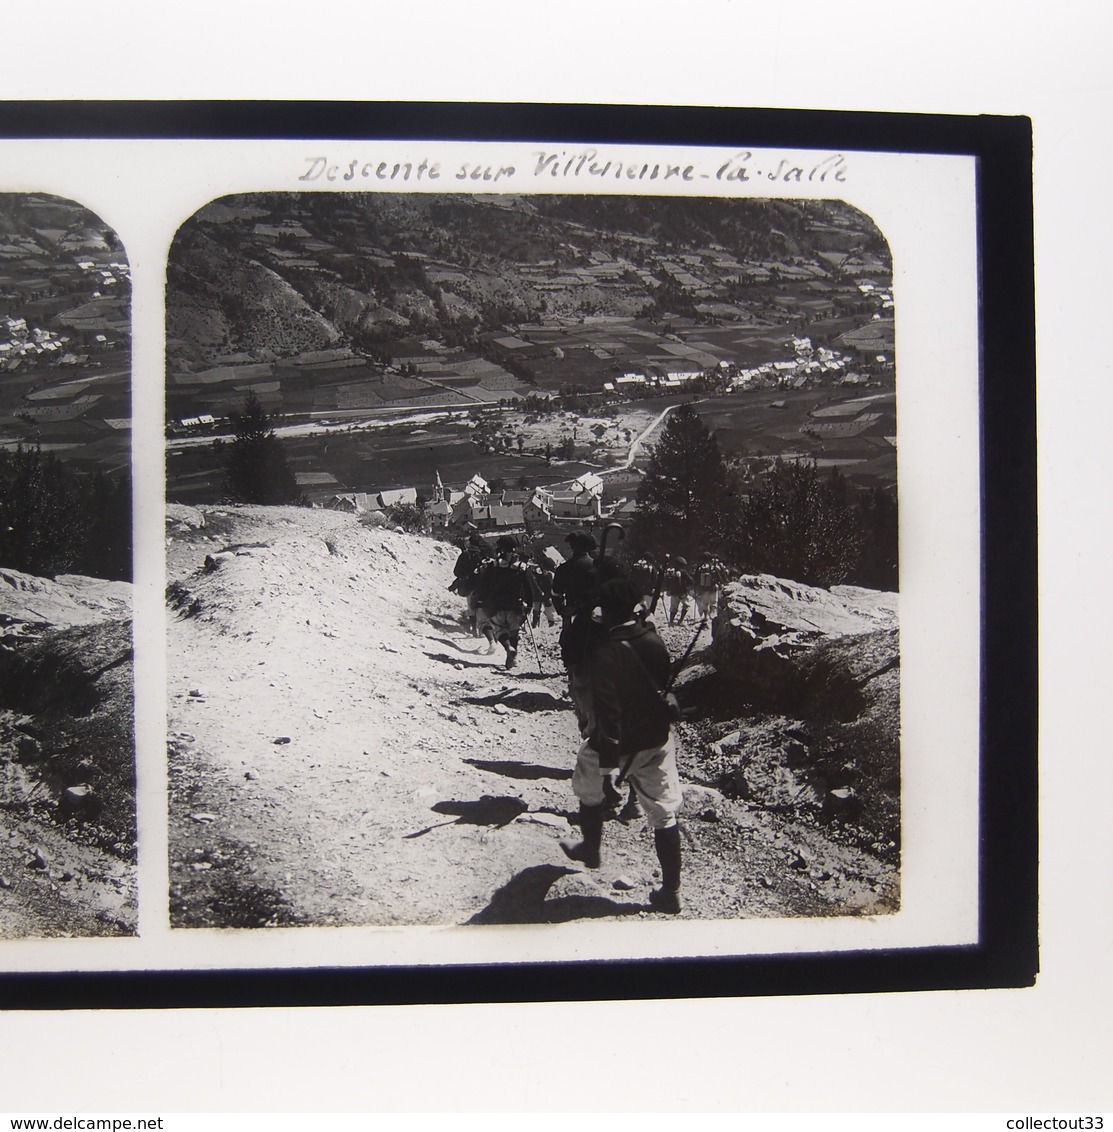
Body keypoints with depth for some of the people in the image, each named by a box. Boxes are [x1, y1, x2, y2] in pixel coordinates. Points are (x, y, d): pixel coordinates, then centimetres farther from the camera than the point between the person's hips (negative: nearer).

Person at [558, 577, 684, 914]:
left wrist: (607, 756, -20)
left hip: (621, 741, -5)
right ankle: (671, 891, 13)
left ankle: (591, 848, 44)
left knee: (588, 785, 26)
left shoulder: (605, 654, -25)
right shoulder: (654, 640, -6)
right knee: (663, 811, 8)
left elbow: (607, 709, -25)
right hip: (659, 737, 5)